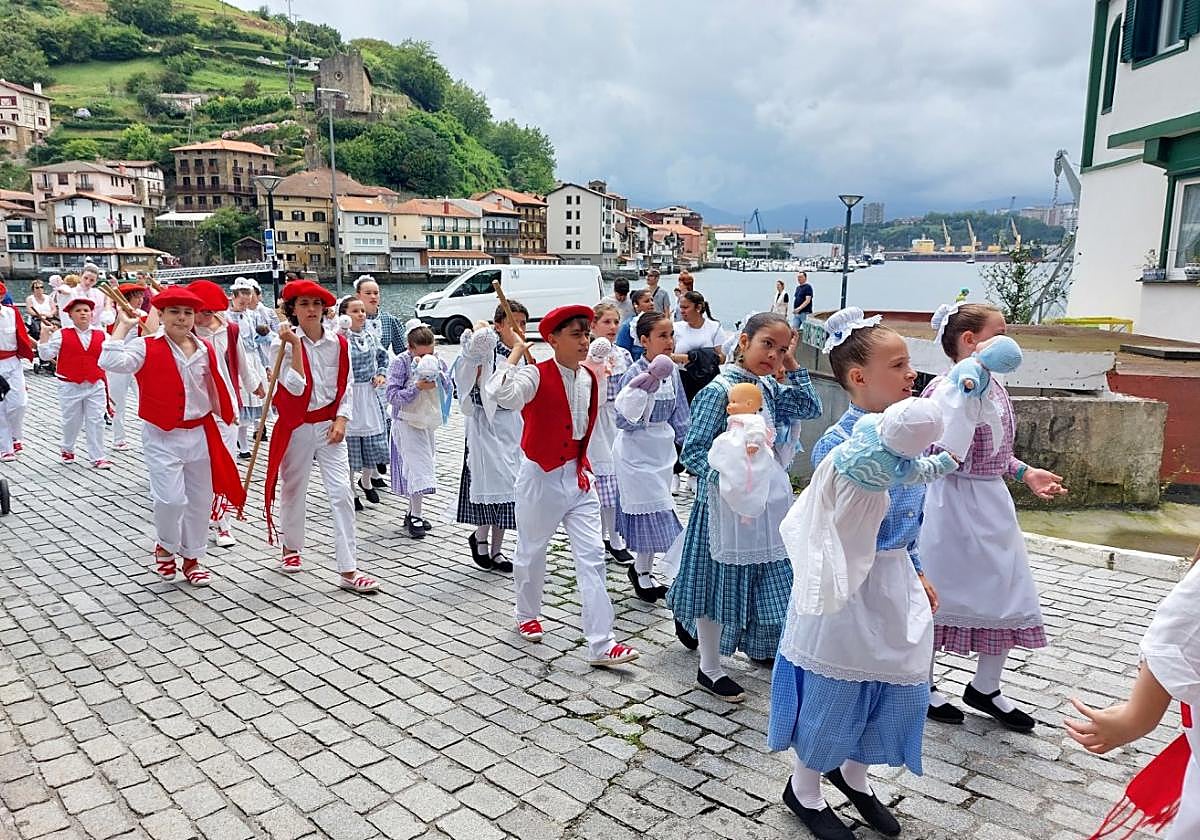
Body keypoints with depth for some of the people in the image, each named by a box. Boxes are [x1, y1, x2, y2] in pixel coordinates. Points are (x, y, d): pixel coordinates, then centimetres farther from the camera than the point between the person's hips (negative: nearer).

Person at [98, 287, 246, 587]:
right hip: (162, 437, -4)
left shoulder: (206, 350, 5)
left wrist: (230, 414, 20)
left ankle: (191, 558, 28)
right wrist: (123, 326, -16)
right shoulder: (147, 347, -8)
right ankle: (165, 546, 18)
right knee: (171, 498, -13)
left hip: (200, 433, 5)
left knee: (200, 500, 11)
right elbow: (110, 362, -25)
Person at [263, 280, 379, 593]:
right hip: (296, 426, -1)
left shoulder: (338, 343, 2)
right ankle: (291, 549, 40)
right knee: (294, 490, 14)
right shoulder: (285, 343, -6)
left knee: (342, 494, -7)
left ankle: (348, 570, -5)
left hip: (329, 425, 1)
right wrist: (296, 344, -20)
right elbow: (296, 387, -19)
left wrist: (340, 420, -6)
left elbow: (345, 386, 6)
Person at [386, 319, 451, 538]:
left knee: (426, 465, 12)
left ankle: (412, 513, 25)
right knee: (418, 466, -12)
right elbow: (392, 395, -17)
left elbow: (449, 389, 0)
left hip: (428, 421, 6)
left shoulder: (438, 360, 0)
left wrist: (439, 373, -16)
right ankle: (415, 516, -3)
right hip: (407, 422, -6)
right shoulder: (400, 363, -14)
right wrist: (417, 388, -25)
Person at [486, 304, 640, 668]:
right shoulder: (536, 376, -17)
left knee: (592, 557, -1)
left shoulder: (589, 379, 3)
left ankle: (601, 644, 2)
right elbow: (501, 394, -38)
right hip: (541, 477, -5)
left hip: (578, 476, 5)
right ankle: (528, 615, 41)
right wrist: (517, 351, -28)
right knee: (531, 552, 14)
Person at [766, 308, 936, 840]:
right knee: (834, 693, 9)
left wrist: (917, 572, 19)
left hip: (895, 580, 7)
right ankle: (805, 790, 35)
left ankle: (853, 774, 43)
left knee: (904, 690, 17)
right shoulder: (837, 445, -21)